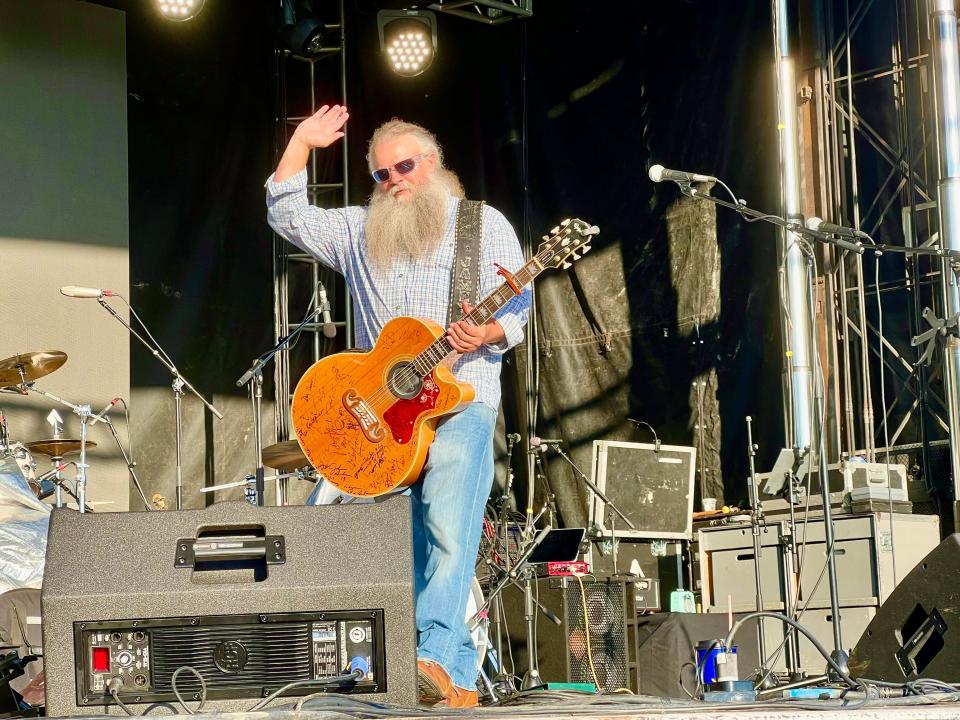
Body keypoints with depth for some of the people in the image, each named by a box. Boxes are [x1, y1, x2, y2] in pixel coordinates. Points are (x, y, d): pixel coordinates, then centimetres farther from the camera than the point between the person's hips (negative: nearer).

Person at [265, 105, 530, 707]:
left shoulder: (484, 224, 8)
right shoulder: (359, 232, 19)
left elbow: (517, 308, 1)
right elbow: (288, 217, 11)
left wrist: (489, 332, -20)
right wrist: (301, 145, 5)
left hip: (461, 402, -4)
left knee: (449, 534, -20)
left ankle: (436, 661, -28)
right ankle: (459, 679, -1)